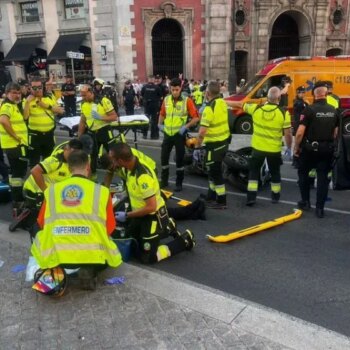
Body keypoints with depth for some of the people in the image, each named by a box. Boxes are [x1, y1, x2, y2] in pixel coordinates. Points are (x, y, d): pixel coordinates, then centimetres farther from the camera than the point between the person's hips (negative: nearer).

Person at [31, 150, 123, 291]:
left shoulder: (51, 190, 6)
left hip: (56, 255, 2)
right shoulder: (102, 191, -1)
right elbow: (110, 228, 3)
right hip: (92, 255, -2)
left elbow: (41, 223, 15)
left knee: (40, 236, 32)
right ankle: (90, 270, 0)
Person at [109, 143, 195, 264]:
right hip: (140, 214, 9)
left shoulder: (143, 176, -34)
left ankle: (184, 240, 9)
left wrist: (126, 215, -22)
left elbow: (151, 207, -30)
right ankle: (164, 229, 31)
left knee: (147, 257, -4)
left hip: (153, 216, -9)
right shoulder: (130, 166, -8)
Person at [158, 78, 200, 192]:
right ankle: (164, 180, 25)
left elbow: (196, 117, -9)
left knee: (179, 159, 4)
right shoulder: (166, 100, 5)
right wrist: (160, 124, 5)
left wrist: (186, 127, -16)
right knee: (164, 157, 9)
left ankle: (179, 183, 16)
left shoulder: (187, 101, -8)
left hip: (179, 134, -4)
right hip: (167, 134, 4)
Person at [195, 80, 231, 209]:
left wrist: (197, 147, -16)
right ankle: (211, 196, 35)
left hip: (214, 144, -9)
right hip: (224, 141, 9)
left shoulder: (209, 108, -23)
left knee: (215, 172, 2)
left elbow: (202, 132, -25)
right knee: (214, 170, 21)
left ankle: (221, 201, 10)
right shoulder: (222, 102, 2)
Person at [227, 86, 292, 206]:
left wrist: (224, 102, 21)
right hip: (274, 149, -1)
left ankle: (251, 197, 9)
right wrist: (289, 148, 5)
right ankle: (275, 196, 30)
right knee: (275, 173, 18)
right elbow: (288, 134, -10)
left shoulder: (256, 108, -8)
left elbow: (240, 104, 6)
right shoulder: (284, 113, -13)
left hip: (258, 148, 1)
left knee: (254, 171, 15)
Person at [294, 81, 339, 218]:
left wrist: (296, 148, -5)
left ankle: (305, 202, 21)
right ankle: (320, 208, 8)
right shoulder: (334, 111, 4)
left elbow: (300, 133, -17)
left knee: (303, 173, 16)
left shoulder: (309, 109, -13)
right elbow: (335, 133, 10)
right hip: (327, 149, 4)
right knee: (323, 177, 8)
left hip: (310, 148, -4)